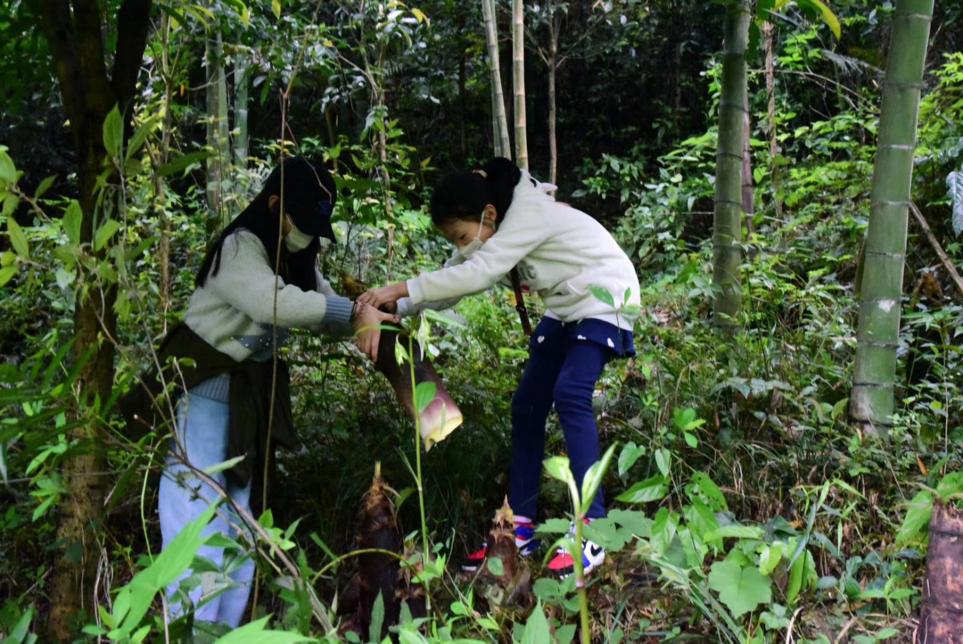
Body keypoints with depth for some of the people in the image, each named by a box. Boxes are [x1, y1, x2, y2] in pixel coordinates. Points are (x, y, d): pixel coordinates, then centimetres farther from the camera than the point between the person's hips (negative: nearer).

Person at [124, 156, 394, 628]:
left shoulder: (297, 258, 8)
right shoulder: (240, 248, -19)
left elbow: (326, 308, 1)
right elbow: (276, 303, -34)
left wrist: (364, 322, -21)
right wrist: (355, 313, -30)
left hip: (249, 391, 9)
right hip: (203, 387, -8)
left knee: (238, 514, 12)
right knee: (198, 513, -8)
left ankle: (227, 627, 22)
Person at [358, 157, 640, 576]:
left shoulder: (529, 216, -28)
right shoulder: (497, 228, -1)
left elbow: (478, 274, -37)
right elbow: (454, 277, -2)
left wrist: (402, 288, -37)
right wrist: (399, 306, -18)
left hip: (604, 302, -9)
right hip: (565, 309, 9)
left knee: (570, 394, -26)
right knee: (527, 404, 1)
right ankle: (520, 528, 7)